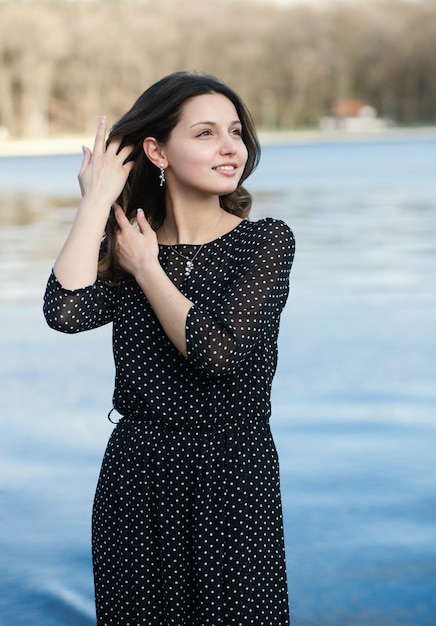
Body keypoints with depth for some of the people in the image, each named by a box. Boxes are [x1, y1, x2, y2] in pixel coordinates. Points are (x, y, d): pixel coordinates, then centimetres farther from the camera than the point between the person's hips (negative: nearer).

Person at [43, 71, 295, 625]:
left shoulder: (266, 241, -6)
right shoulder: (124, 246, 2)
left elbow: (219, 351, -20)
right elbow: (65, 313, -19)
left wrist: (146, 267, -10)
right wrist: (97, 200, -11)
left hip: (233, 475, -2)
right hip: (135, 474, 3)